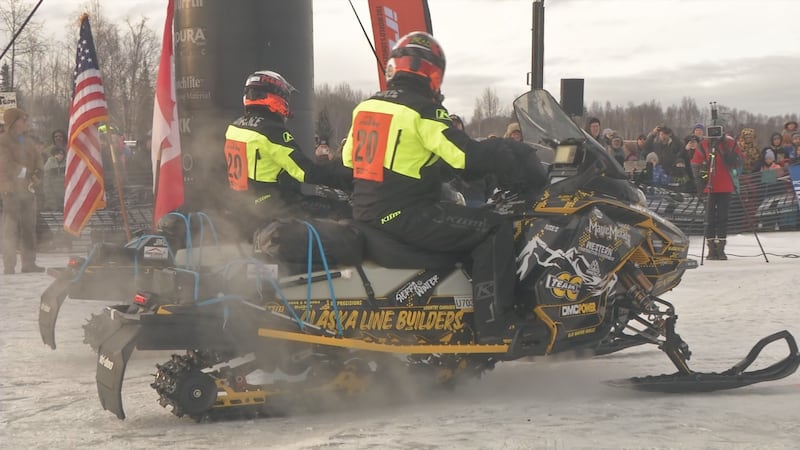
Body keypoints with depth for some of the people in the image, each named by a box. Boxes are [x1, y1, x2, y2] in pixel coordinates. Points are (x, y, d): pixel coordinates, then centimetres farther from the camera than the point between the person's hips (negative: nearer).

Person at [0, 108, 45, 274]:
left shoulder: (27, 142, 19)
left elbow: (37, 160, 14)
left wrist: (37, 176, -6)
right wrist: (26, 173, -7)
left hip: (29, 190, 7)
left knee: (29, 229, 8)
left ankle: (29, 263, 14)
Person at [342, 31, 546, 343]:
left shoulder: (365, 107, 12)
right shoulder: (423, 111, -12)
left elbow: (349, 162, 20)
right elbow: (466, 156, -19)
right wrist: (505, 155, -4)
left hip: (364, 213, 9)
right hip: (405, 217, -9)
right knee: (495, 229, -7)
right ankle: (495, 327, -16)